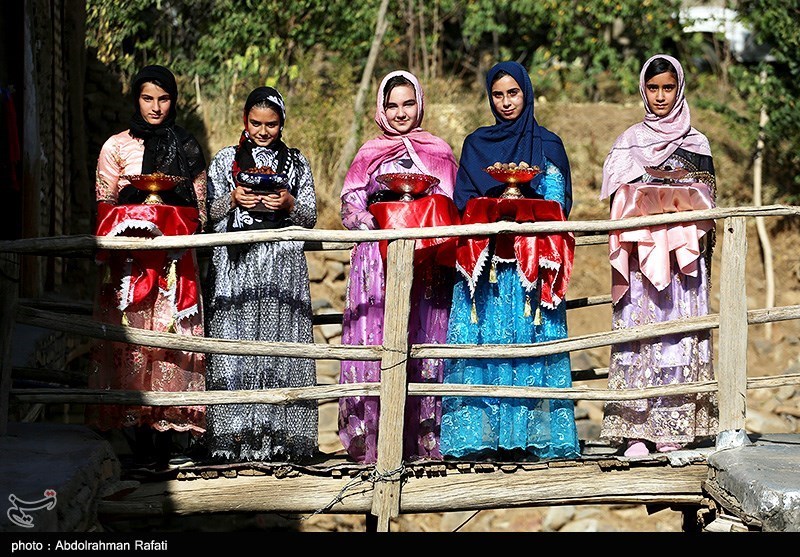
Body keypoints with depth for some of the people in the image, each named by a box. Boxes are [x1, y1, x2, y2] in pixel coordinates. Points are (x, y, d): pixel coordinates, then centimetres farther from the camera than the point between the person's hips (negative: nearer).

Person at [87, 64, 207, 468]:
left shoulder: (187, 147, 14)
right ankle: (138, 443, -5)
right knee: (133, 338, -8)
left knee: (172, 337, -5)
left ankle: (164, 439, -2)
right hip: (132, 257, -1)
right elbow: (103, 204, 6)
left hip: (176, 261, 2)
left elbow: (201, 208, 14)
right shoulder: (116, 146, 8)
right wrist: (133, 189, -13)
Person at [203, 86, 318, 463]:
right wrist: (233, 199, -8)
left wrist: (289, 204, -8)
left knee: (280, 343, -6)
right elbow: (209, 213, 10)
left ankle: (277, 436, -6)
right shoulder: (225, 160, 13)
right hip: (235, 264, 0)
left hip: (283, 265, 0)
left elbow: (311, 218, 12)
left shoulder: (297, 163, 14)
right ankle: (234, 435, -7)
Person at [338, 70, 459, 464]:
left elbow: (455, 208, 12)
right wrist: (369, 221, -11)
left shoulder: (440, 152, 14)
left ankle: (422, 438, -3)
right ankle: (372, 438, -8)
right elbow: (350, 206, 9)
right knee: (376, 340, -8)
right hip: (379, 260, 0)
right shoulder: (370, 154, 15)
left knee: (423, 340, -6)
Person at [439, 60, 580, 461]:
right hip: (485, 259, 1)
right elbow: (464, 202, 10)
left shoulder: (548, 145, 12)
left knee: (531, 344, -8)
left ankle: (530, 436, -8)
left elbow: (559, 205, 6)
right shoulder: (476, 144, 16)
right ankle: (482, 436, -8)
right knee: (482, 344, -7)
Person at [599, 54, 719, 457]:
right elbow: (617, 197, 6)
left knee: (680, 334, -5)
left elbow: (705, 201, 9)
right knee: (637, 330, -7)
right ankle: (635, 431, -9)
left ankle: (673, 429, -3)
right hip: (640, 252, 0)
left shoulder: (696, 143, 11)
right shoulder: (629, 141, 11)